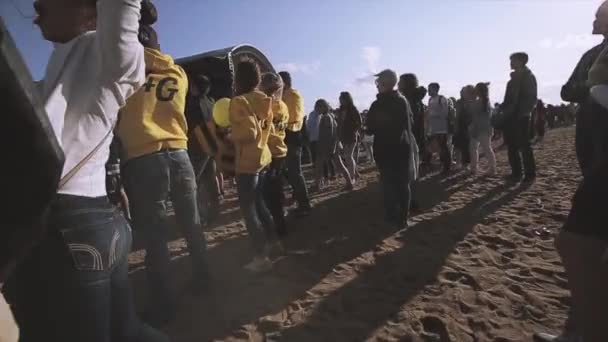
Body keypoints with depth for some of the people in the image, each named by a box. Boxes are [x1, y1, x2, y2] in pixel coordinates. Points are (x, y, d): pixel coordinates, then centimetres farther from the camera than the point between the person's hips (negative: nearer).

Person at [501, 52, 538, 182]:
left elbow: (531, 98, -10)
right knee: (512, 146, 7)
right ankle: (516, 173, 13)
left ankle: (530, 174, 2)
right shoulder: (514, 78, 18)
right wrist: (504, 110, 7)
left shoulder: (528, 76, -2)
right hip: (511, 117, 7)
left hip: (521, 117, -7)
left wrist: (522, 112, -17)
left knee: (524, 145, -4)